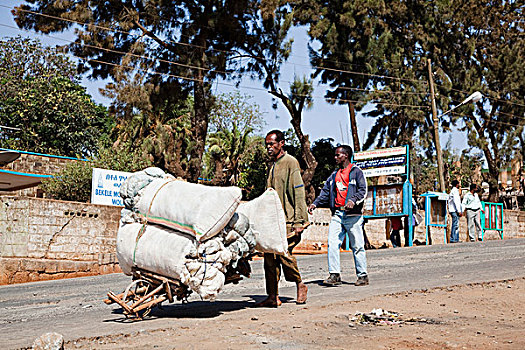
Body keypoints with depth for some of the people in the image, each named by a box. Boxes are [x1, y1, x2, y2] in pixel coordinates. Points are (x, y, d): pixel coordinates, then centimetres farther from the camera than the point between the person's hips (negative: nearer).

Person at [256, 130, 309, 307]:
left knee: (284, 253, -13)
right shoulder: (272, 166, 19)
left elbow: (299, 192, -10)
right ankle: (273, 297, 5)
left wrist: (299, 221, -15)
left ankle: (300, 285, 11)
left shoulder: (290, 162, -4)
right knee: (270, 257, 1)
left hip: (288, 220, -7)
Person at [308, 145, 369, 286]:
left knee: (357, 246, 0)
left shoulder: (356, 172, 2)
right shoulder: (334, 175, 21)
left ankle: (362, 275, 10)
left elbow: (363, 191, -7)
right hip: (337, 214, 5)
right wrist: (315, 203, 1)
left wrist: (353, 200, -24)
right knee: (332, 244, -7)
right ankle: (334, 275, -5)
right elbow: (325, 192, 16)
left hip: (353, 214, -5)